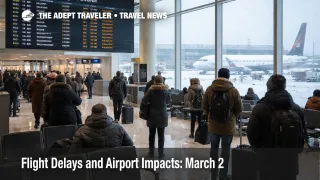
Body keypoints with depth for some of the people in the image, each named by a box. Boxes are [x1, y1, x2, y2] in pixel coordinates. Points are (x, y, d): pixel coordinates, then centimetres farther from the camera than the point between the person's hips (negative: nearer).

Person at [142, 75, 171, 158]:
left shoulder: (151, 90, -9)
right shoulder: (166, 90, -3)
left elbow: (144, 100, -10)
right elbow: (168, 101, 11)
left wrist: (150, 102, 7)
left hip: (152, 115, -1)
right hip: (162, 115, 1)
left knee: (152, 134, 10)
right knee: (161, 134, 5)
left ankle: (151, 152, 17)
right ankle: (160, 153, 9)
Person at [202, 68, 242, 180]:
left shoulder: (209, 90, -6)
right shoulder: (234, 91, -12)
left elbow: (204, 107, 1)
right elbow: (239, 110, -4)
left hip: (213, 125, 2)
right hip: (228, 126, -2)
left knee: (214, 148, 15)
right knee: (225, 149, 9)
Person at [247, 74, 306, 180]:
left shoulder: (260, 108, -14)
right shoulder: (296, 109, 0)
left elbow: (252, 134, -11)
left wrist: (258, 150, 8)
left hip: (268, 159, -3)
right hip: (291, 159, 4)